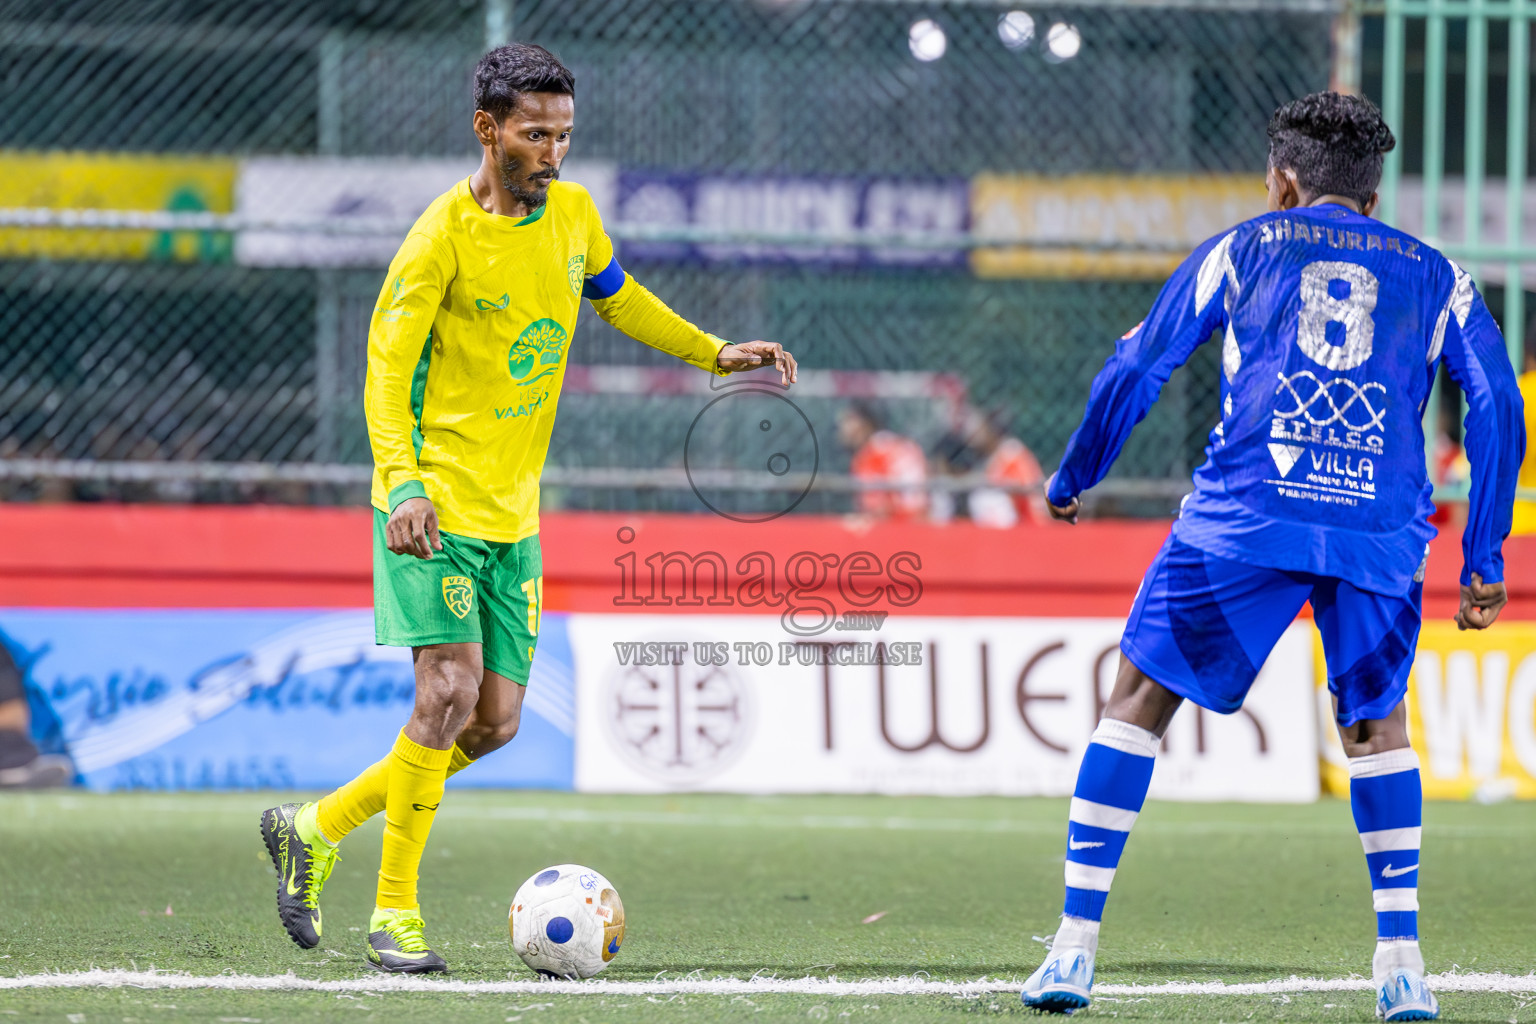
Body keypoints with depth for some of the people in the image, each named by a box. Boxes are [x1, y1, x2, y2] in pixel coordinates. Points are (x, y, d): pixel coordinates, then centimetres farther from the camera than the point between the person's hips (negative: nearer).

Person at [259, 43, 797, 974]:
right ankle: (396, 912, -7)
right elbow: (388, 364, -16)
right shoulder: (445, 233, -14)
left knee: (495, 722, 4)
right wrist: (404, 483, -29)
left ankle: (317, 828, 20)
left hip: (514, 512, 7)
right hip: (437, 503, -7)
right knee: (452, 688, -17)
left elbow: (617, 298, 26)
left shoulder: (573, 215, 6)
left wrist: (717, 353, 19)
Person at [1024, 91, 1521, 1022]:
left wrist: (1072, 481, 27)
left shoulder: (1243, 249, 18)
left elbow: (1133, 373, 14)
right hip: (1381, 524, 2)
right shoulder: (1436, 276, 21)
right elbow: (1497, 403, 8)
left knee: (1139, 701, 8)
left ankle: (1075, 949, 2)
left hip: (1246, 517, -2)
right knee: (1378, 724, 20)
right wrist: (1484, 560, 9)